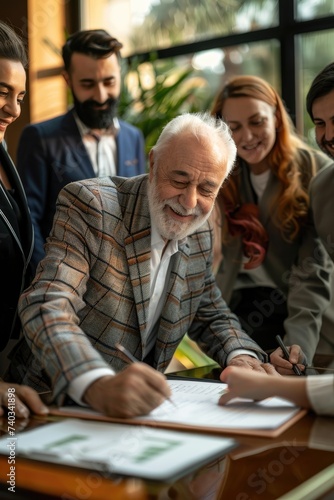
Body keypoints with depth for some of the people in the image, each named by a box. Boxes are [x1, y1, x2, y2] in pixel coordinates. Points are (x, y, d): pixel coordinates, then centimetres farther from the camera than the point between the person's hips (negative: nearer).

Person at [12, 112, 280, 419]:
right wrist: (96, 384, -43)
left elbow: (211, 315, 14)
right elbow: (47, 305, -26)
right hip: (63, 400, -4)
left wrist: (241, 356, -8)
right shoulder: (89, 203, -15)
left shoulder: (200, 233, 4)